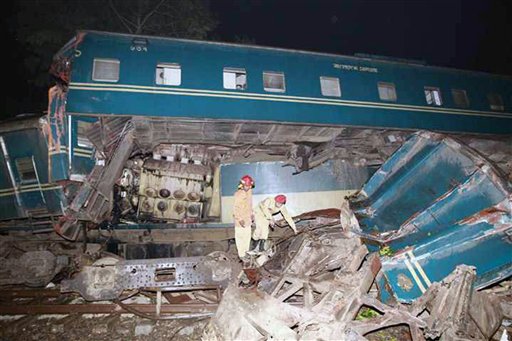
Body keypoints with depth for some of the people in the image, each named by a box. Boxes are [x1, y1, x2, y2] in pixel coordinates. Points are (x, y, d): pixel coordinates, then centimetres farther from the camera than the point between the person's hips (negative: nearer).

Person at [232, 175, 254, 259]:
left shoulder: (249, 192, 5)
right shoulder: (238, 194, -19)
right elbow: (235, 208, -19)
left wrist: (251, 214, 20)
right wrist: (240, 219, -23)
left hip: (248, 218, 8)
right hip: (240, 218, -8)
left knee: (247, 235, 16)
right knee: (240, 236, -2)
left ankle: (246, 251, 31)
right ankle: (241, 254, 5)